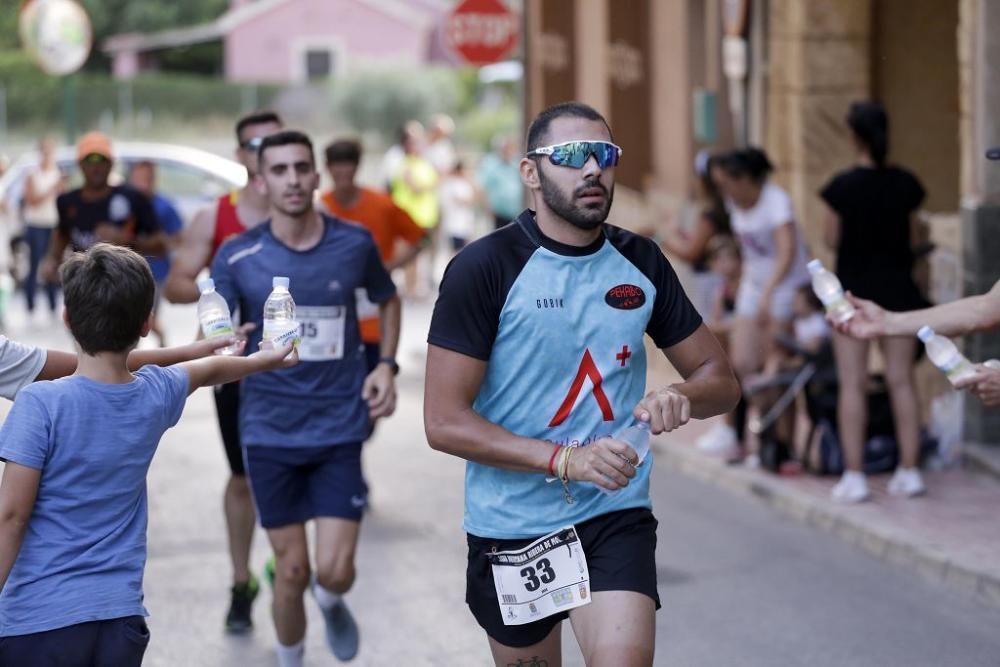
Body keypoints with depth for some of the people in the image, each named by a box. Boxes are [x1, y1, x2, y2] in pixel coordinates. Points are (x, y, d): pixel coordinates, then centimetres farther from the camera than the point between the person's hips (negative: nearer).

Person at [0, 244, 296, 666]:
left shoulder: (42, 404, -13)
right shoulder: (157, 395, 2)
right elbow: (210, 371, 24)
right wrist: (262, 361, 44)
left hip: (40, 620, -4)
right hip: (121, 616, 5)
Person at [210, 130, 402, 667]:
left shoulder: (354, 244, -4)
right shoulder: (237, 257, -7)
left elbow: (388, 300, 16)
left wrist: (387, 365, 3)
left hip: (340, 427, 0)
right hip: (270, 431, 0)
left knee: (334, 571, -6)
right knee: (291, 570, 5)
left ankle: (331, 603, 32)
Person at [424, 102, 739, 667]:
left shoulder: (642, 262, 3)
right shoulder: (485, 267, -10)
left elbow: (721, 379, 11)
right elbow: (444, 421, -14)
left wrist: (682, 397, -13)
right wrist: (566, 460, -24)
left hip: (617, 515, 2)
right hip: (512, 526, -2)